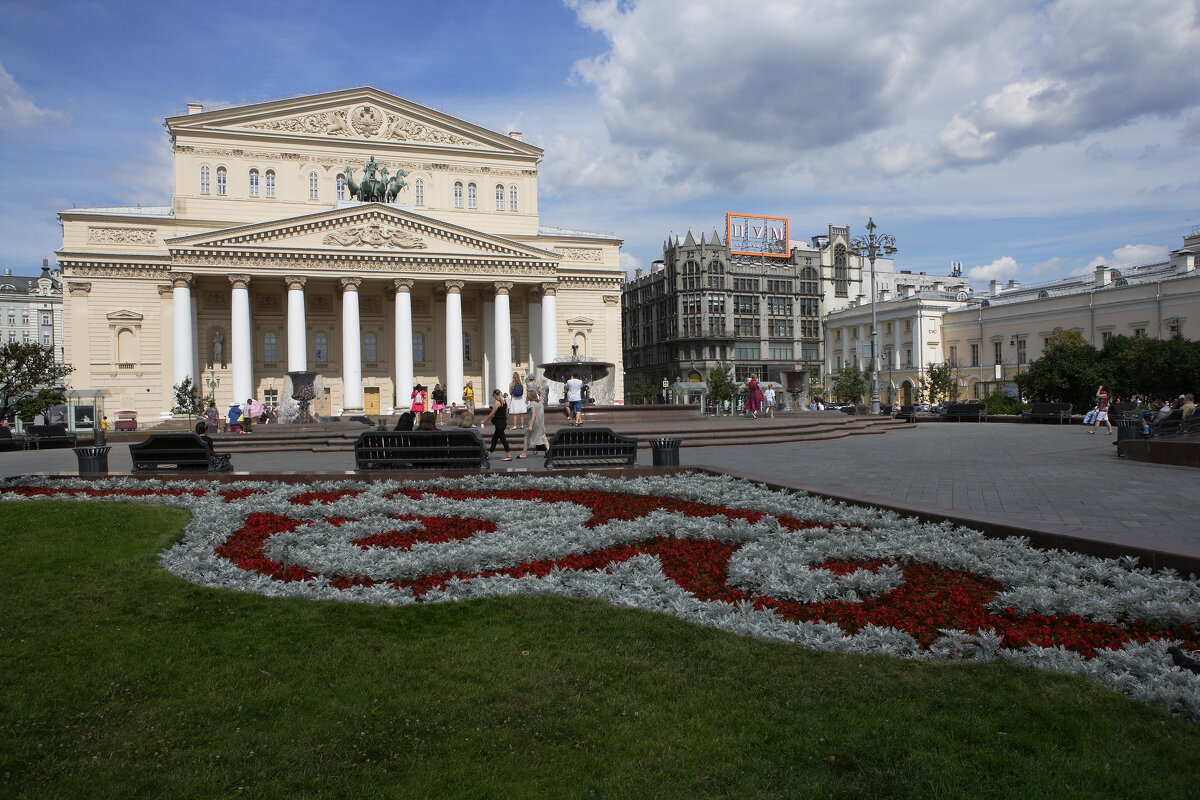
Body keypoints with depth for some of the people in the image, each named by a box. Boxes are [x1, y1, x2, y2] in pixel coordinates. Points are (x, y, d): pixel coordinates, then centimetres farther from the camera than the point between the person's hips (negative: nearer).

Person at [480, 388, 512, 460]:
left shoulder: (497, 402, -14)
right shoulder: (504, 402, 10)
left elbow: (492, 414, -13)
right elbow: (506, 413, 13)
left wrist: (485, 421, -3)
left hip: (499, 423, -9)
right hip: (504, 422, 9)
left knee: (502, 438, -5)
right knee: (494, 438, 16)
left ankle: (509, 456, -6)